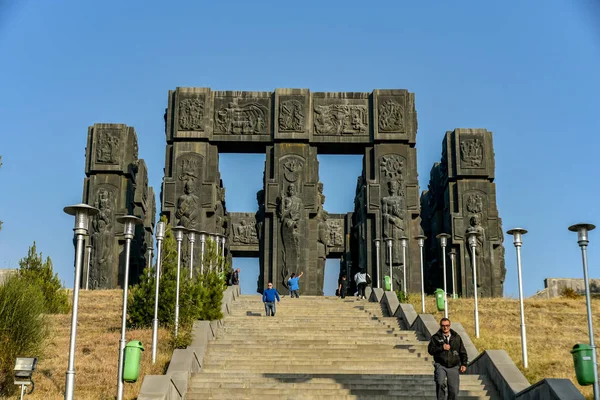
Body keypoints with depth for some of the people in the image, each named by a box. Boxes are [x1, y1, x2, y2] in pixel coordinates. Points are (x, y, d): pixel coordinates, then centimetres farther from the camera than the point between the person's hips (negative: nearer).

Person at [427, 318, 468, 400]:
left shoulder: (456, 337, 9)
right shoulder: (435, 337, 3)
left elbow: (463, 352, 13)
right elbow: (430, 350, -7)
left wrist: (464, 364, 3)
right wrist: (441, 347, -19)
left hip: (454, 367, 2)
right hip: (441, 366, -2)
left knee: (454, 390, 1)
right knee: (440, 383, -27)